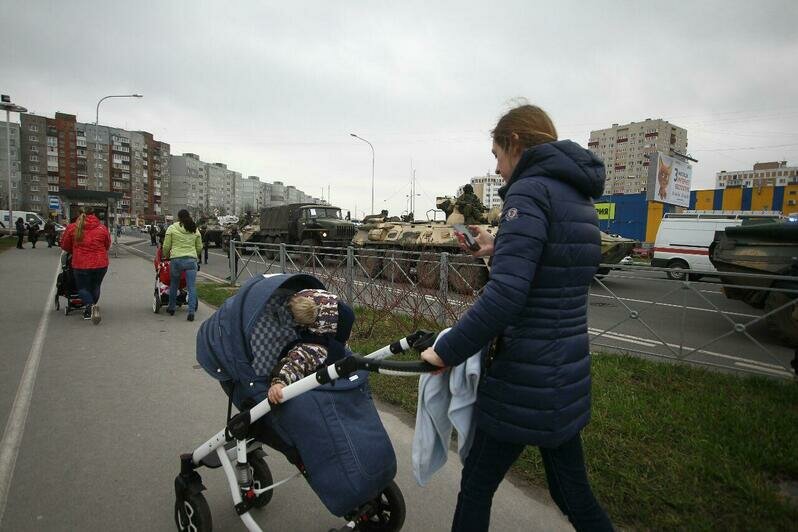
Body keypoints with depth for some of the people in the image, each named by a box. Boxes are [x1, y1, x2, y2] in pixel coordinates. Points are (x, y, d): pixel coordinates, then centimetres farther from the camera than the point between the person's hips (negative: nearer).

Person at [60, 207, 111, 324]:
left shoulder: (72, 228, -3)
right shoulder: (102, 228, -1)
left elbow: (64, 245, 8)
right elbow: (107, 246, 10)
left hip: (81, 264, -1)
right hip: (101, 264, 1)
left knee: (82, 287, 12)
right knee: (95, 287, 19)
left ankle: (90, 306, -15)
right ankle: (90, 309, 26)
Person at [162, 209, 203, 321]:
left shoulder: (172, 228, 2)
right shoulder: (195, 230, 9)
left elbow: (166, 246, 2)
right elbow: (199, 247, 13)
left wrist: (166, 256, 20)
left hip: (176, 259, -1)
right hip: (191, 260, 1)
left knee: (174, 284, 19)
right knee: (192, 287, 0)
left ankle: (171, 308, 32)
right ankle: (191, 312, -7)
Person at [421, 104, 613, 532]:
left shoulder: (531, 192, -17)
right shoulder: (579, 198, 11)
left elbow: (506, 295, -28)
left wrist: (446, 351, -19)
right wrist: (500, 250, 13)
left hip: (525, 379, -8)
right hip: (567, 374, 9)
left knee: (477, 485, 14)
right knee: (571, 490, 23)